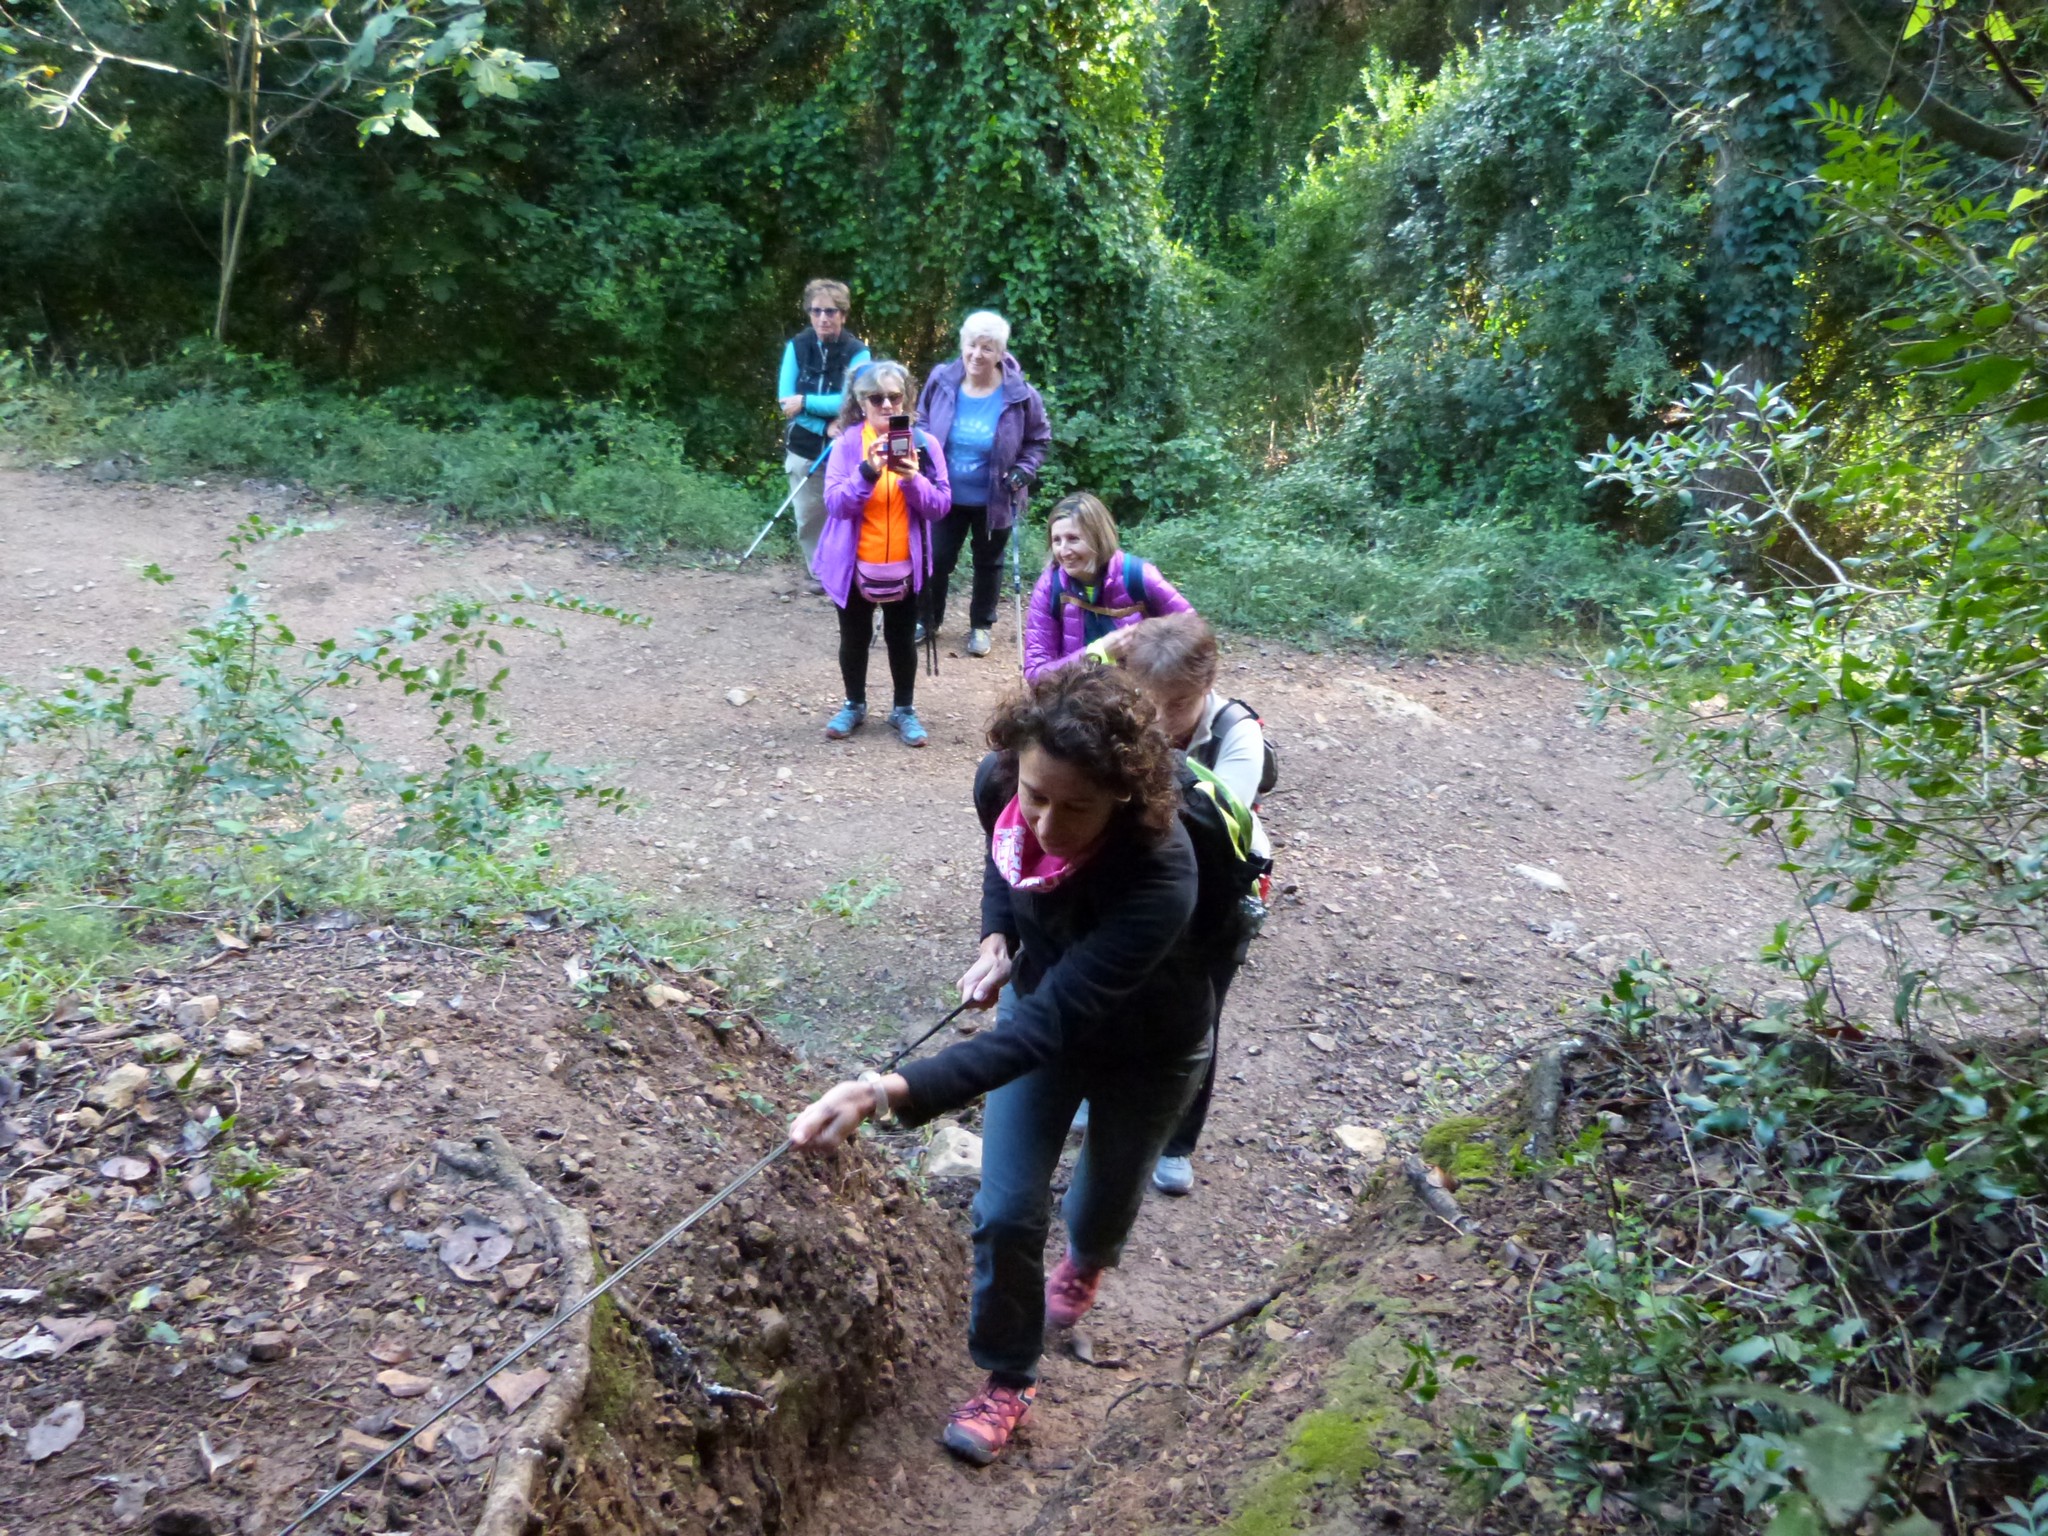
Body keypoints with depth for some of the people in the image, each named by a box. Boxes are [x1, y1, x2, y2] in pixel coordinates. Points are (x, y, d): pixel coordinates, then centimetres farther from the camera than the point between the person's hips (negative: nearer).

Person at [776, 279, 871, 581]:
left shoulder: (857, 352, -8)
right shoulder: (796, 346, -2)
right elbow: (786, 400, -7)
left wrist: (805, 402, -17)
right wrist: (825, 426, -18)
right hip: (803, 449, 3)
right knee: (808, 521, 11)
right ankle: (820, 575, 27)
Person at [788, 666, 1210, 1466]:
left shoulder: (1156, 876, -46)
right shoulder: (1000, 784, -29)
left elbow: (1044, 1031, -47)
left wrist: (894, 1091, -57)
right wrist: (997, 937, -16)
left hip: (1146, 1048, -3)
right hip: (1041, 1003, 3)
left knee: (1107, 1194, 23)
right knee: (1005, 1211, 4)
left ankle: (1085, 1260, 60)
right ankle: (1007, 1376, 31)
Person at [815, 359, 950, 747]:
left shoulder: (924, 444, -5)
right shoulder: (847, 444, -8)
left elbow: (940, 506, -8)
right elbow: (834, 503, -16)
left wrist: (912, 479, -25)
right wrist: (867, 472, -30)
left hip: (905, 565, 0)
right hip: (854, 563, 0)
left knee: (902, 639, 13)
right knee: (854, 638, 15)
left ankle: (904, 709, 29)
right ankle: (854, 705, 34)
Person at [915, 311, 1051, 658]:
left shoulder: (1020, 395, -18)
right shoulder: (941, 381, -12)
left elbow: (1039, 440, -1)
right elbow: (923, 424, 7)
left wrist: (1023, 472, -15)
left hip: (994, 500, -1)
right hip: (945, 495, 1)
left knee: (988, 563, 16)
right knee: (936, 559, 9)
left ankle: (981, 626, 35)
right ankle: (928, 619, 32)